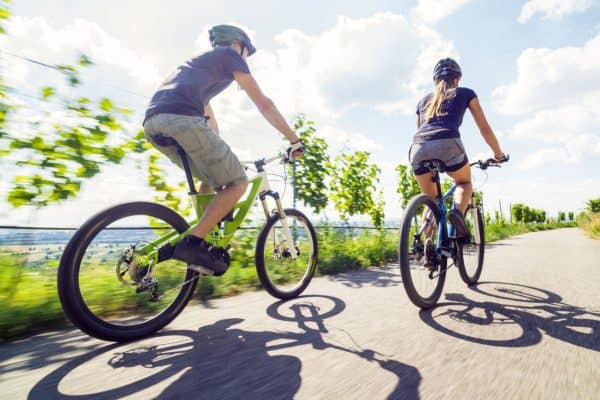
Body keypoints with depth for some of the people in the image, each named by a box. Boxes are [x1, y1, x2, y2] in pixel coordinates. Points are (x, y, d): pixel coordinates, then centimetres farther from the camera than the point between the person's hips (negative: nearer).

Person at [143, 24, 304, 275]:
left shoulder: (201, 62, 39)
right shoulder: (230, 55, 16)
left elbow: (209, 118, 41)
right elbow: (264, 104, 9)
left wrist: (224, 158, 47)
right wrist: (294, 140, 14)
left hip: (152, 123, 9)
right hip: (181, 119, -9)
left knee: (213, 177, 22)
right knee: (238, 182, -1)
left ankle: (202, 242, 17)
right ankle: (193, 243, -11)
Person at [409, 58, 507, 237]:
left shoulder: (423, 100, 32)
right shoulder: (465, 93, 24)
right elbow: (485, 130, 26)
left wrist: (428, 156, 51)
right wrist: (499, 155, 40)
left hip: (418, 148, 3)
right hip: (447, 144, -2)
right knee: (465, 182, 27)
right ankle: (458, 212, -3)